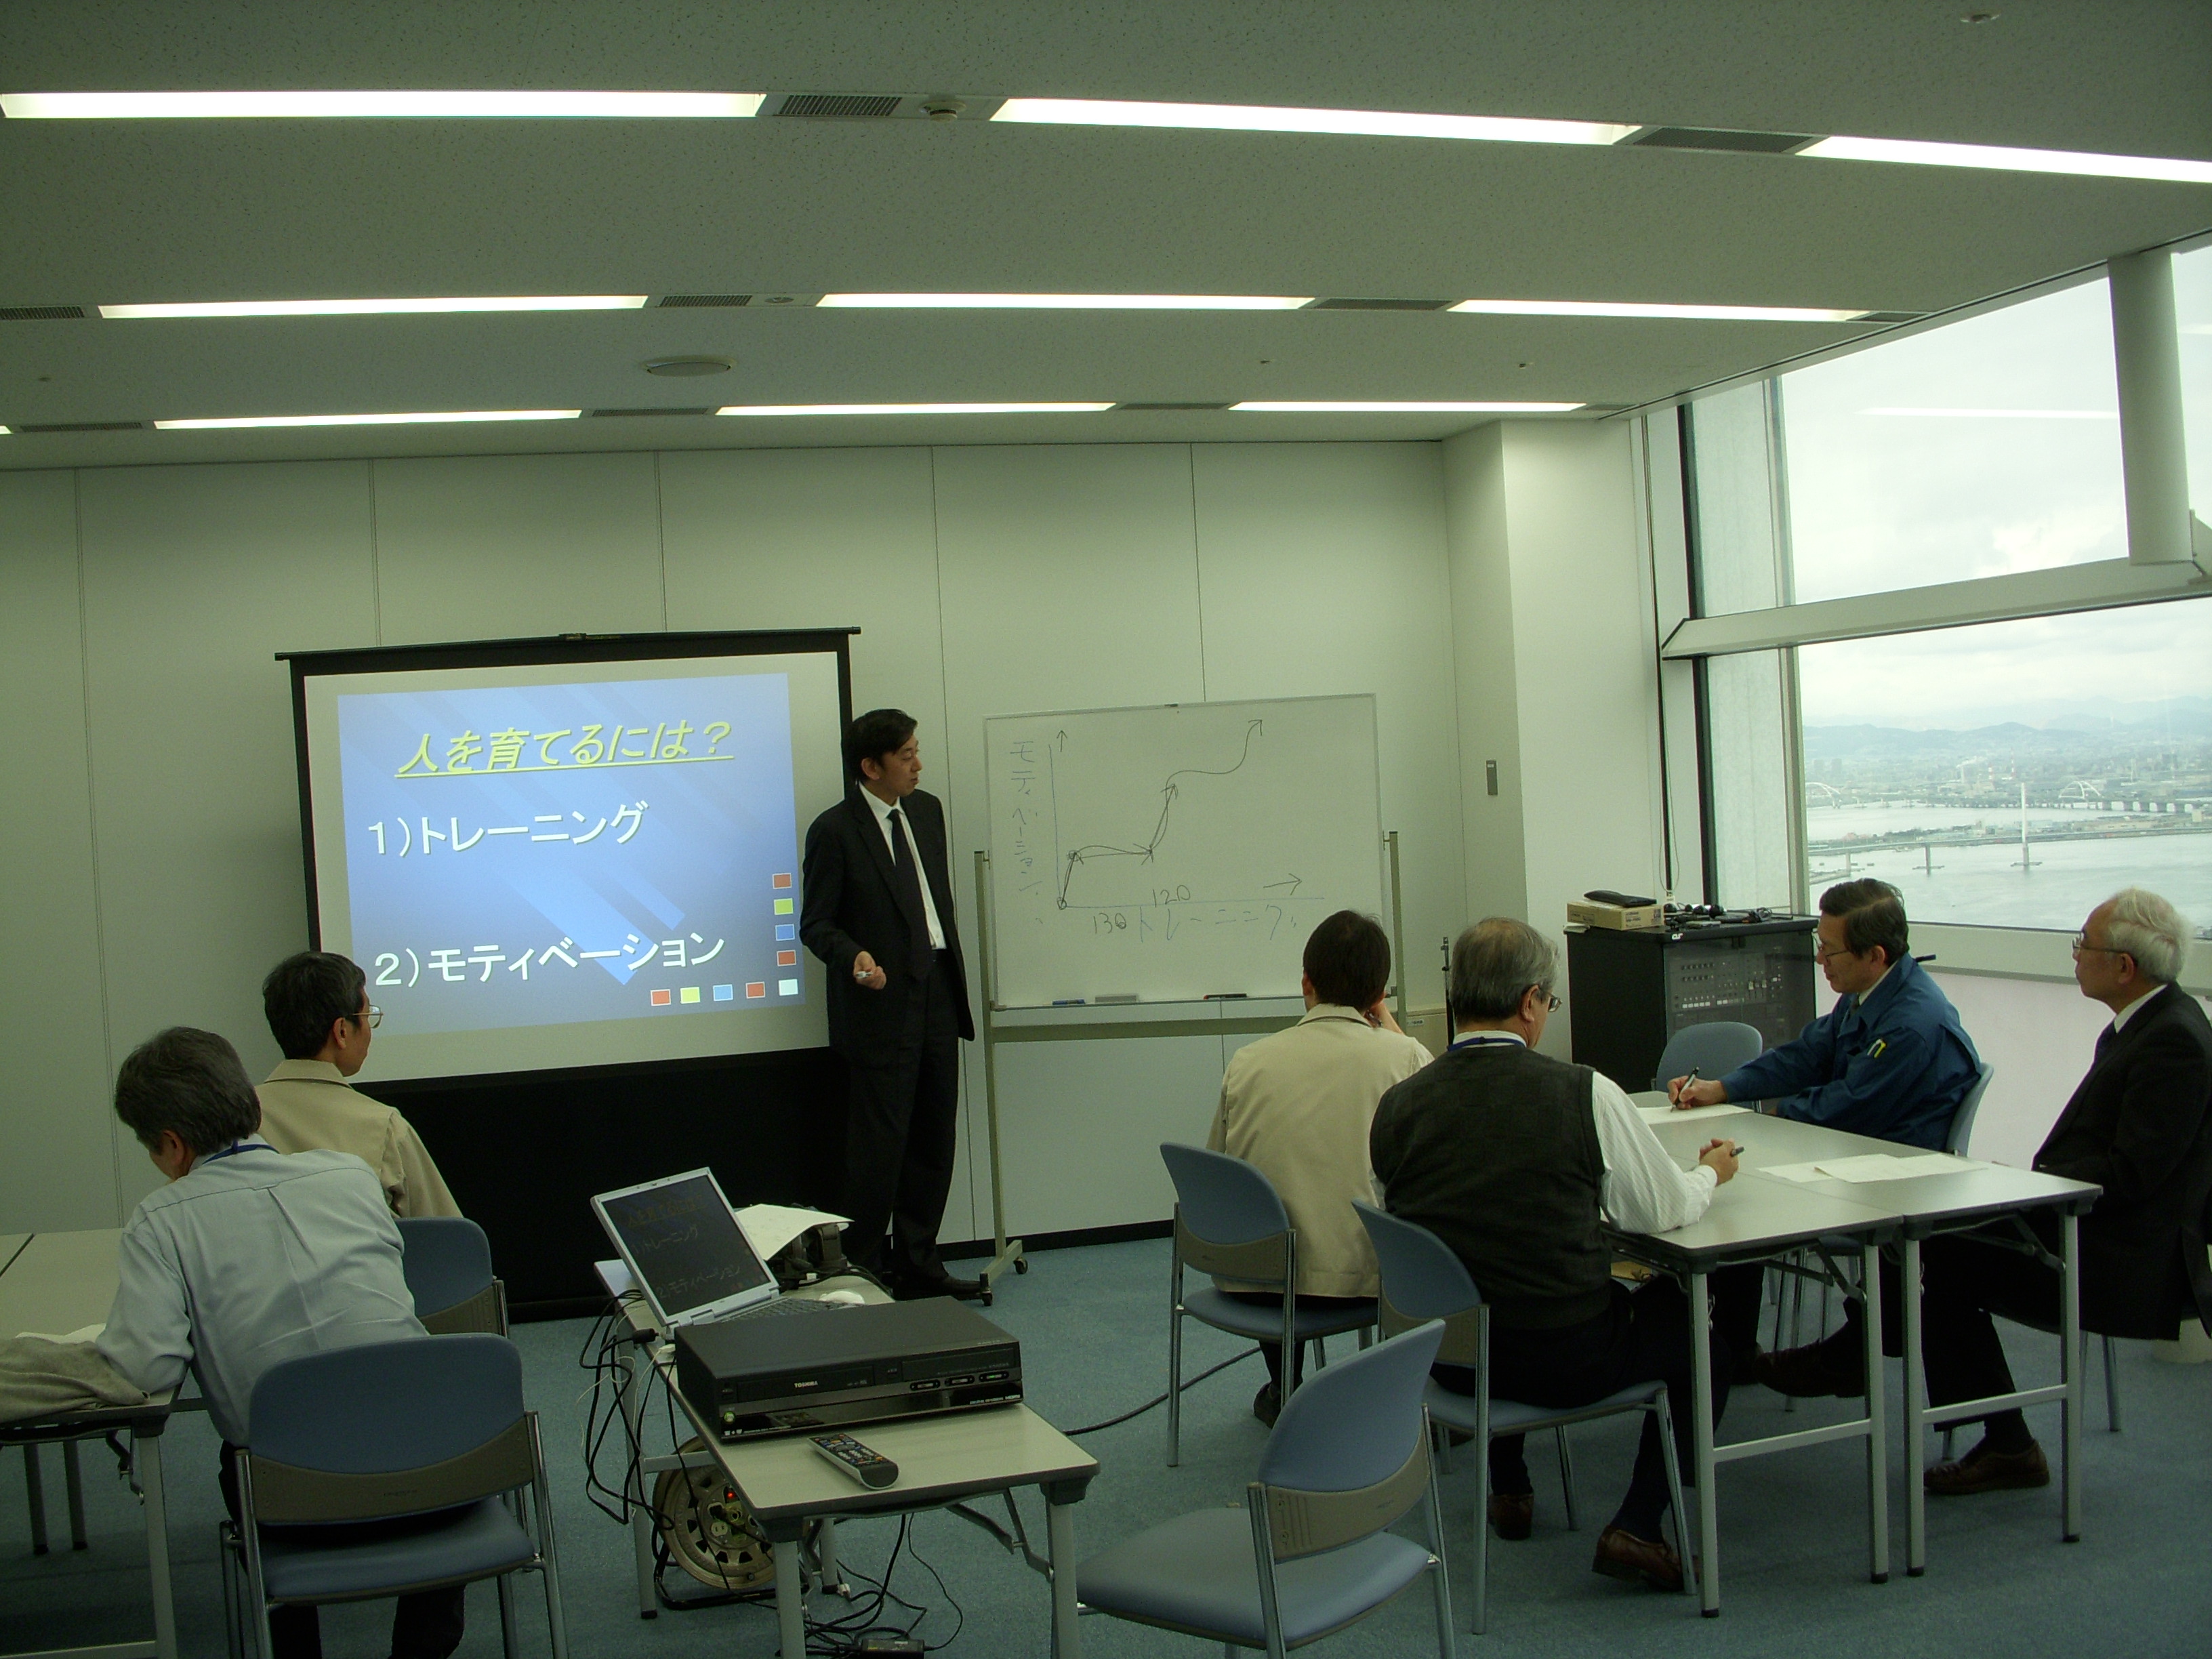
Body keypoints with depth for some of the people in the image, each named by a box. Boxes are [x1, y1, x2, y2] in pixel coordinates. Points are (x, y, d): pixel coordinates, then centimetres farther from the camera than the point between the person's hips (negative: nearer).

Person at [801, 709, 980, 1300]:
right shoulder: (834, 831, -9)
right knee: (878, 1145, -2)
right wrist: (853, 956, -27)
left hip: (937, 995, 7)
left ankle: (918, 1263, 24)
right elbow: (817, 924, -7)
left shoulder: (927, 810, 12)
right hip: (882, 1005, -7)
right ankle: (864, 1270, 10)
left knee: (934, 1140, 12)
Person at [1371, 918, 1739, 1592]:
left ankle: (1508, 1487, 42)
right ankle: (1637, 1526, 12)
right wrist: (1709, 1173, 22)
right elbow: (1663, 1210, -2)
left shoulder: (1397, 1105, -6)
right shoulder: (1582, 1092, -14)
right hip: (1568, 1359, -4)